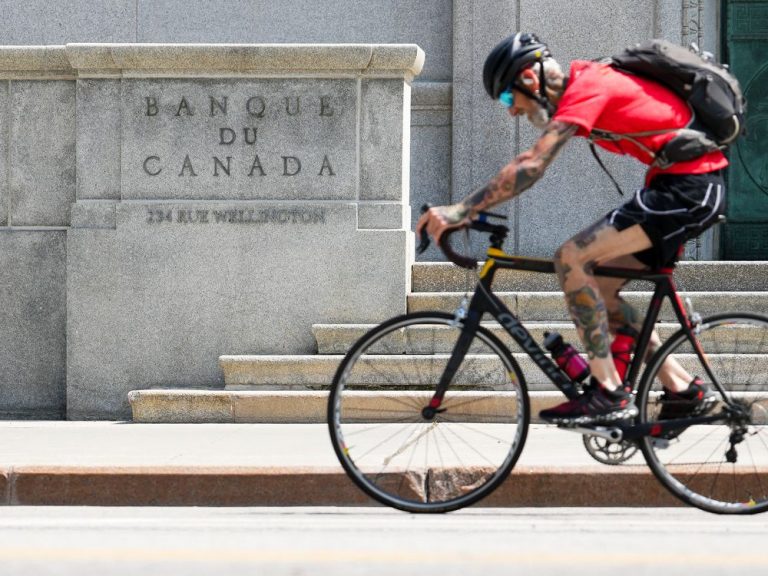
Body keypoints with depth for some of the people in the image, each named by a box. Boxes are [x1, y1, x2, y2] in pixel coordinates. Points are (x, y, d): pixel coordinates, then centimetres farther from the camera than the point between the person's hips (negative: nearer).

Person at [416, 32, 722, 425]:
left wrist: (461, 211, -26)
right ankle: (683, 389, 13)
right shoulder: (583, 86, 15)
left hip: (688, 185, -10)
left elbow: (531, 167, -24)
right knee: (599, 289, 12)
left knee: (571, 258, -15)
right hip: (696, 187, 10)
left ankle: (609, 395, -13)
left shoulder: (585, 88, -16)